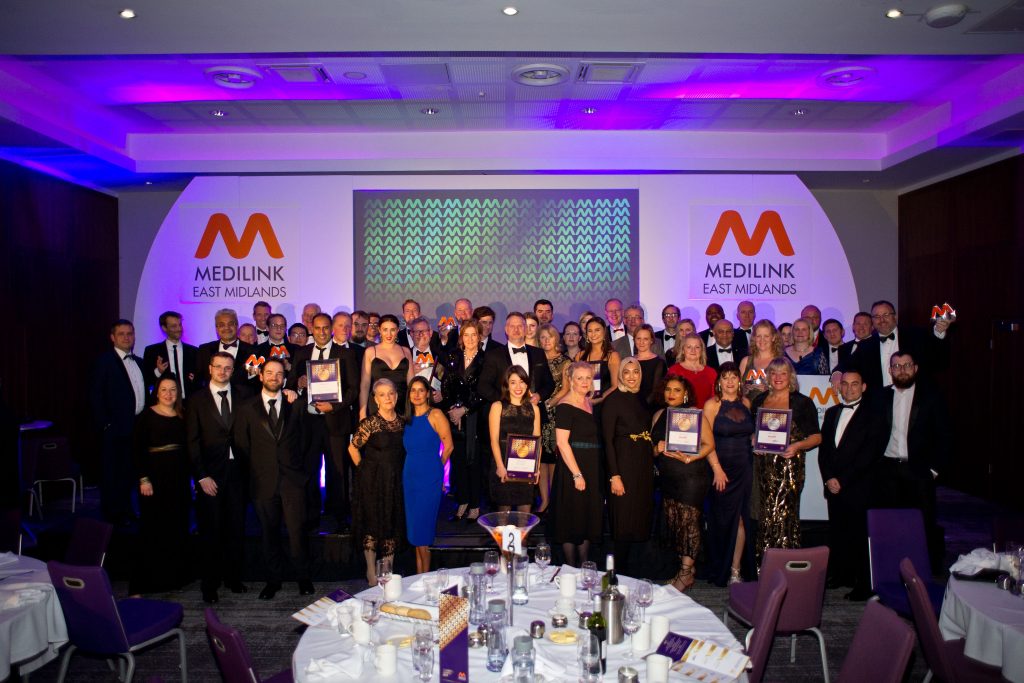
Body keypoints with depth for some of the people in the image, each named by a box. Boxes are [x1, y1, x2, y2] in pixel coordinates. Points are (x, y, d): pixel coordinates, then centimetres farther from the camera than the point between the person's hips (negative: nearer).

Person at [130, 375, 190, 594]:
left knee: (178, 527, 9)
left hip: (179, 478, 4)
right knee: (152, 529, -2)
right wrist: (143, 479, -13)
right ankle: (140, 584, 7)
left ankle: (174, 577, 22)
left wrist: (191, 476, 3)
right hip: (155, 478, -4)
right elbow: (137, 450, -7)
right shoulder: (146, 417, -4)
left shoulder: (183, 416, 8)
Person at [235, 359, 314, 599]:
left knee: (297, 530, -2)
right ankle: (273, 579, 24)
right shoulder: (247, 409, 6)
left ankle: (303, 577, 14)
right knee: (269, 533, 10)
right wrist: (257, 467, 6)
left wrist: (300, 465, 5)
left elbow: (303, 437, 9)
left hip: (292, 479, -1)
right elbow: (241, 444, 8)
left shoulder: (295, 405, 6)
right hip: (263, 480, 1)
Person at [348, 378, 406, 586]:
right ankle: (371, 572, 19)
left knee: (393, 525, 10)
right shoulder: (370, 423, -13)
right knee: (372, 525, 4)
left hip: (394, 481, 5)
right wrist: (364, 470, -3)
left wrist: (396, 471, 9)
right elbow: (353, 448, -7)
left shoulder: (402, 421, 3)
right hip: (372, 482, -5)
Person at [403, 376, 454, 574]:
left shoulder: (435, 415, -8)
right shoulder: (409, 418, 11)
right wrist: (416, 467, 6)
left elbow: (448, 446, -8)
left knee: (422, 527, -4)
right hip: (410, 476, 6)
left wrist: (435, 468, 3)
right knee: (414, 527, 10)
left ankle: (425, 575, 8)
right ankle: (419, 574, 18)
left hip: (429, 478, -6)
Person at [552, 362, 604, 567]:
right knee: (572, 518, 2)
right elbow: (562, 442, -18)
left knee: (589, 517, 14)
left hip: (592, 469, 8)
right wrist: (577, 474, -20)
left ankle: (585, 566, 25)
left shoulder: (590, 403, 10)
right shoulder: (565, 406, -14)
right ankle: (571, 568, 14)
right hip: (572, 468, -8)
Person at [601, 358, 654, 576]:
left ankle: (626, 564, 24)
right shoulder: (613, 400, -9)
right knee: (624, 517, 0)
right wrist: (614, 475, -16)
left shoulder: (642, 398, 10)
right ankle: (620, 569, 13)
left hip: (644, 464, 7)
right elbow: (607, 440, -12)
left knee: (639, 515, 11)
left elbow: (648, 432, 12)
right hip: (623, 463, -7)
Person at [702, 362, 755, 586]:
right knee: (724, 519, 5)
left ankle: (736, 569, 11)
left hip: (744, 467, 3)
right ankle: (721, 570, 19)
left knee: (741, 518, 2)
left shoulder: (746, 403, 8)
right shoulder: (712, 405, -5)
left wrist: (758, 444, 3)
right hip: (722, 467, -3)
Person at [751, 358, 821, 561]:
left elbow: (817, 437, 2)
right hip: (765, 466, 4)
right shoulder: (759, 401, 12)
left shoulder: (802, 403, 1)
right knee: (765, 516, 4)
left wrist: (798, 446, -15)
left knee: (783, 515, -8)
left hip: (790, 466, -3)